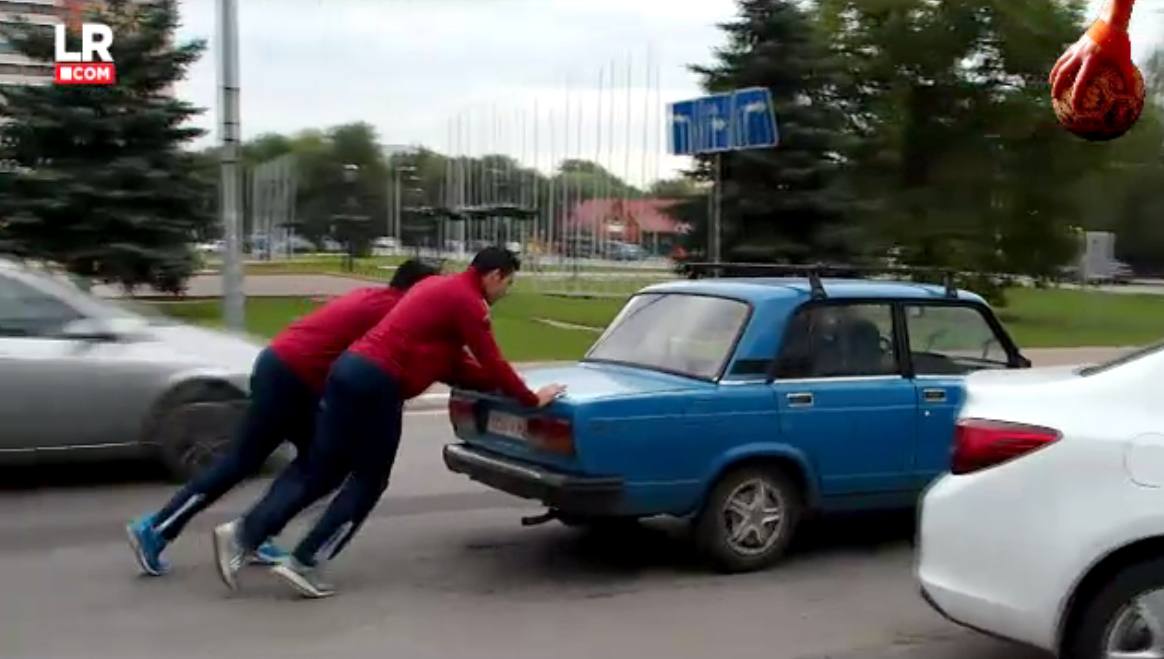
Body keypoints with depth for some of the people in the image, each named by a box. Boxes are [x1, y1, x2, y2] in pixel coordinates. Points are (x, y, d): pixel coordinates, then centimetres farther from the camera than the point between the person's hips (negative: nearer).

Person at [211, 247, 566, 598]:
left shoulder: (442, 287, 24)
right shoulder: (467, 301, -6)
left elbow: (450, 361, 27)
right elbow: (492, 361, -4)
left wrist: (503, 385, 26)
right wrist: (530, 399, 8)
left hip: (351, 367, 9)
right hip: (376, 383, -9)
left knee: (318, 469, 12)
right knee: (369, 480, 5)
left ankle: (242, 533, 7)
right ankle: (303, 563, 4)